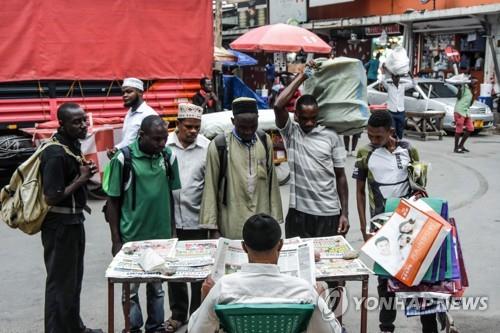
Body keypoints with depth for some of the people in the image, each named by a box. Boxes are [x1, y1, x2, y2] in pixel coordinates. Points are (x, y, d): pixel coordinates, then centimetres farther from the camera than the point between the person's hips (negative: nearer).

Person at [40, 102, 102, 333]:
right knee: (61, 282, 2)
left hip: (73, 220, 10)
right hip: (60, 224, -10)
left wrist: (85, 173, -2)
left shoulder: (72, 144, 6)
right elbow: (51, 197, -25)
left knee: (74, 278, 20)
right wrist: (81, 178, -20)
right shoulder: (56, 154, -23)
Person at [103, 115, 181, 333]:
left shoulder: (168, 156, -1)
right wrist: (116, 240, -6)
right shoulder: (124, 158, -11)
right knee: (130, 288, 9)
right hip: (132, 237, -3)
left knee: (157, 286, 15)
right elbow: (113, 201, -5)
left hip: (161, 235, 3)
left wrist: (172, 230, 9)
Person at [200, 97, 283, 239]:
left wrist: (275, 218, 8)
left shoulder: (265, 141, 3)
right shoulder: (219, 145, -8)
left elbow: (272, 182, 7)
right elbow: (211, 187, -4)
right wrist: (213, 227, -5)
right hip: (232, 227, -3)